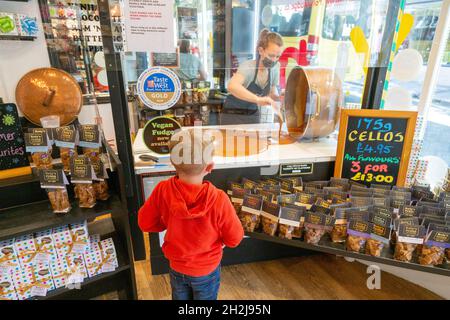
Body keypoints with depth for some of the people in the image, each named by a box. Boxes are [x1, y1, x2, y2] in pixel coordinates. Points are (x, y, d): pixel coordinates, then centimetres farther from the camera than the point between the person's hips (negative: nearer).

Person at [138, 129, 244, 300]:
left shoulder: (162, 190, -25)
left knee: (180, 298, 29)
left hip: (177, 267, 2)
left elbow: (145, 223, -9)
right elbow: (234, 239, -19)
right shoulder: (218, 199, -33)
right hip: (207, 270, -2)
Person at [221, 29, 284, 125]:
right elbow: (232, 86, -44)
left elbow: (272, 92, 9)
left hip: (253, 116, 5)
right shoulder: (248, 67, -23)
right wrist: (258, 99, -52)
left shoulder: (274, 67, -6)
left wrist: (278, 97, -13)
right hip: (233, 115, -5)